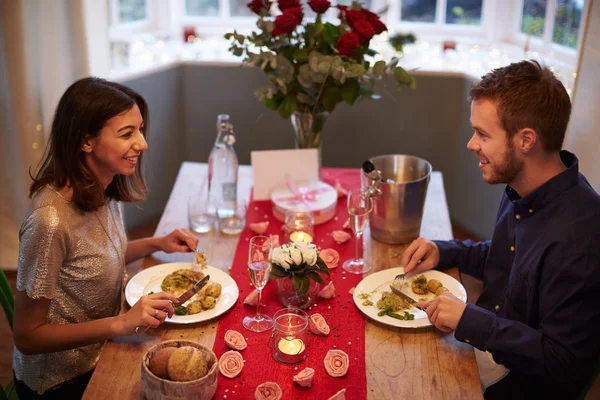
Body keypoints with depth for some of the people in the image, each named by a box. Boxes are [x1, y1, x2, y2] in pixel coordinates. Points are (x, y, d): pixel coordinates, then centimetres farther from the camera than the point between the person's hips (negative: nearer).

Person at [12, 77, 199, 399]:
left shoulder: (102, 190, -7)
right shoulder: (50, 220, -31)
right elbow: (28, 337, -23)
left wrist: (157, 243, -4)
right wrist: (122, 323, -31)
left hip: (98, 353, 7)